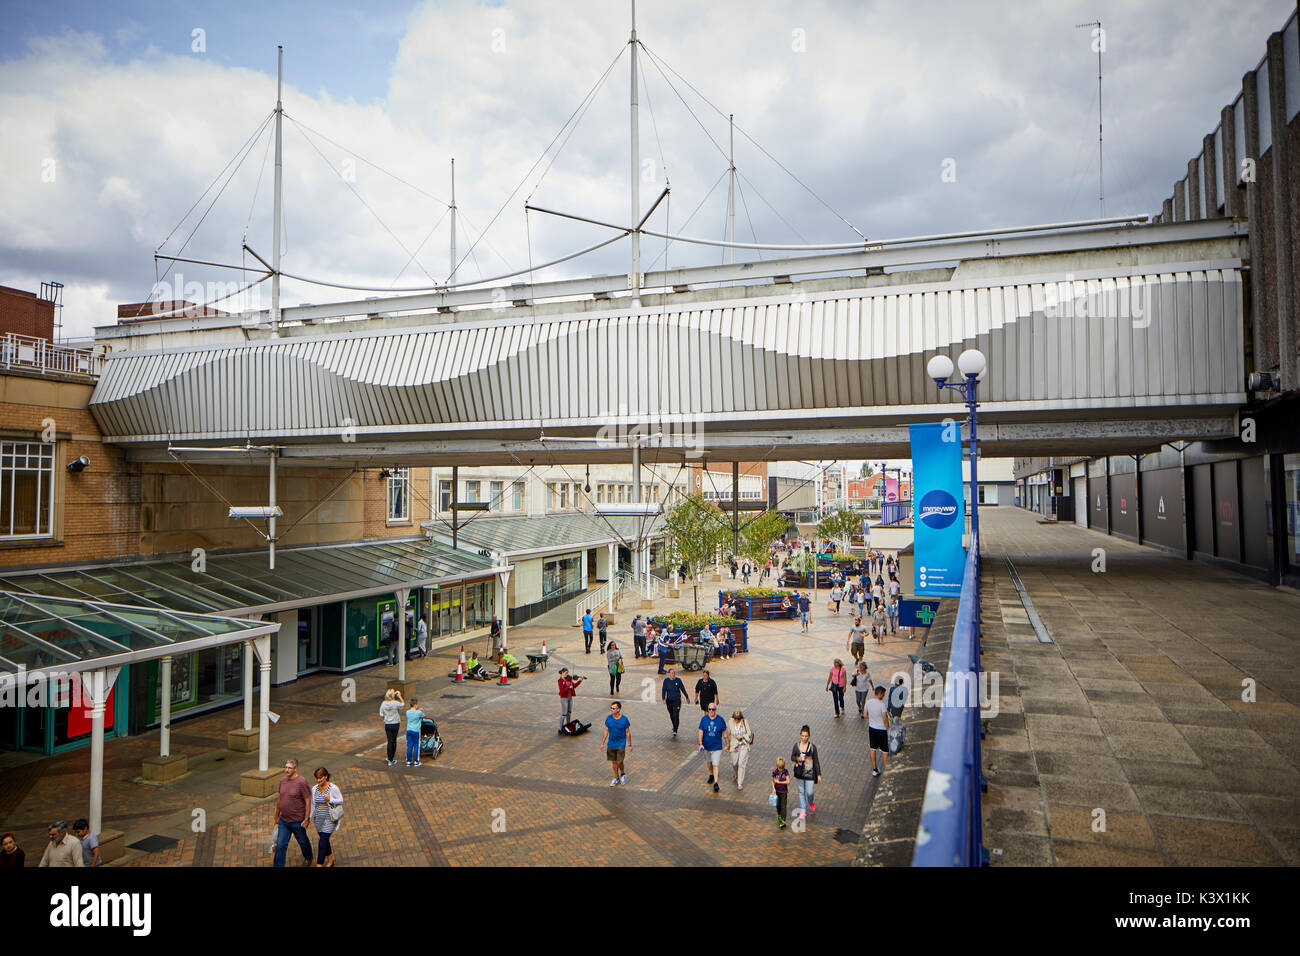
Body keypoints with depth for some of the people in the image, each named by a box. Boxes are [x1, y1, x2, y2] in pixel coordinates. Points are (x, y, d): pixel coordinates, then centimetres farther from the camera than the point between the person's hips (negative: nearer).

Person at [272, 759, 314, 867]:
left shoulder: (301, 782, -20)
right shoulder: (283, 780, -1)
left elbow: (308, 801, -17)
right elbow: (279, 799, 12)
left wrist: (306, 819, -17)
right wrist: (277, 816, 16)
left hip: (297, 821, -4)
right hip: (283, 821, 4)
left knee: (303, 842, 17)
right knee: (280, 845, 4)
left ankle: (308, 858, 42)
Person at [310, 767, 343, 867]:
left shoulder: (333, 788, -14)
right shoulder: (314, 789, 2)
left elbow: (341, 801, -7)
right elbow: (313, 805, 12)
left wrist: (330, 800, -24)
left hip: (330, 820, -5)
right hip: (318, 820, 5)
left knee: (322, 843, -10)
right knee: (325, 841, 15)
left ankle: (319, 865, -4)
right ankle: (330, 861, 33)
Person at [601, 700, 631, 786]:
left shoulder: (624, 719, -13)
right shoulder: (608, 718, -5)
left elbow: (628, 733, -4)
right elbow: (606, 731, 3)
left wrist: (629, 745, -1)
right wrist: (602, 743, 3)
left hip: (621, 744, -3)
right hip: (611, 744, 3)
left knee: (619, 762, -4)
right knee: (614, 762, 12)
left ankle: (623, 774, 26)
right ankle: (616, 778, 29)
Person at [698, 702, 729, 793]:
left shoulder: (720, 720, -7)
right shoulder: (704, 719, -6)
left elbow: (725, 733, 2)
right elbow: (701, 732, -4)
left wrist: (727, 744, 7)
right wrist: (700, 744, -14)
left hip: (717, 746, -3)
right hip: (706, 746, 3)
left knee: (715, 765, -7)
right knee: (709, 762, 20)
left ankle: (716, 783, -4)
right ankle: (711, 775, 44)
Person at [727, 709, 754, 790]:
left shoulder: (745, 722, -10)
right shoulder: (731, 722, -6)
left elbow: (749, 734, -1)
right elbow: (727, 733, 6)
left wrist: (742, 736, -18)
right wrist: (727, 745, 10)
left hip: (744, 746, -2)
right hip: (734, 746, 2)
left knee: (741, 764, -8)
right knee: (734, 763, 12)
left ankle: (740, 783, -3)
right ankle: (735, 775, 45)